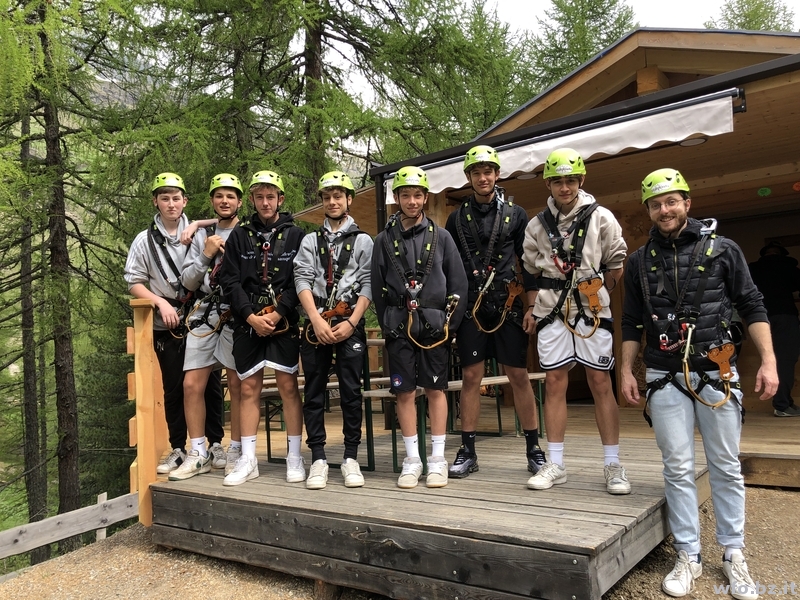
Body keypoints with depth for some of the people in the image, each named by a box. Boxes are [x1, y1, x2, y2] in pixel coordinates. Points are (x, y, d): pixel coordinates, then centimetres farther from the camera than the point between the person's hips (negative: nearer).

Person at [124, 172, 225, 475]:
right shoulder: (145, 240, 4)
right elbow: (133, 281, 3)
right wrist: (161, 302, -9)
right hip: (167, 326, 0)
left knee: (210, 383, 4)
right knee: (173, 388, 6)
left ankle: (215, 444, 16)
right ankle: (178, 449, 18)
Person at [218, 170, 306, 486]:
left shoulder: (295, 235, 3)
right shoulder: (240, 235, 8)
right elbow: (229, 281, 2)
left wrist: (278, 314, -13)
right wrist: (250, 316, -10)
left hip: (284, 323, -2)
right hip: (247, 322, 2)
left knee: (288, 385, 0)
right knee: (249, 388, 5)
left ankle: (294, 456, 10)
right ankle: (248, 460, 13)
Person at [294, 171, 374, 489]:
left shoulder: (363, 240, 10)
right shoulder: (310, 240, 15)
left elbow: (368, 285, 1)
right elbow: (302, 280, 2)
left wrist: (351, 322, -11)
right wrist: (317, 320, -11)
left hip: (350, 324, -2)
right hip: (316, 323, 2)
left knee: (351, 391, -2)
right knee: (314, 392, 2)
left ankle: (351, 458, 7)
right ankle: (318, 459, 9)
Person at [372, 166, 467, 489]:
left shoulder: (441, 236, 4)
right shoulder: (384, 239, 6)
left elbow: (459, 283, 3)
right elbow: (377, 288, 7)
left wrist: (451, 322, -2)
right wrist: (386, 325, 3)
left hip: (434, 325, -1)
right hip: (399, 327, 1)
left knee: (435, 389, 4)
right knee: (405, 391, 3)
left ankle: (437, 460, 13)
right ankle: (412, 460, 14)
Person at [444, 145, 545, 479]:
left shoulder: (515, 214, 6)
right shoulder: (457, 218, 9)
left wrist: (532, 308, -2)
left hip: (507, 305, -1)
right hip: (470, 306, 1)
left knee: (518, 376, 1)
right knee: (471, 377, 2)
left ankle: (534, 450, 12)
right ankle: (467, 452, 10)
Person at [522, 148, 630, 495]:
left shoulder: (600, 218, 0)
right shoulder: (537, 225, 7)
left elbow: (616, 263, 7)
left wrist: (598, 295, 5)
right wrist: (534, 308, 10)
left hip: (592, 311, -2)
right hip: (552, 312, 2)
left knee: (600, 383, 0)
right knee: (554, 383, 4)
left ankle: (612, 466, 10)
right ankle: (555, 465, 12)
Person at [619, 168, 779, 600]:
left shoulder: (721, 249, 1)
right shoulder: (640, 261, 7)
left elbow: (752, 307, 2)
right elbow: (632, 323, 11)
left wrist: (768, 361, -6)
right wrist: (626, 370, 5)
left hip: (717, 373, -1)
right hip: (665, 378, 1)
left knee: (726, 467, 7)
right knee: (678, 468, 4)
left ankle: (733, 555, 21)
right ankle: (688, 556, 15)